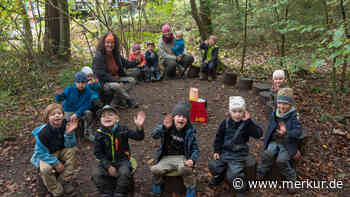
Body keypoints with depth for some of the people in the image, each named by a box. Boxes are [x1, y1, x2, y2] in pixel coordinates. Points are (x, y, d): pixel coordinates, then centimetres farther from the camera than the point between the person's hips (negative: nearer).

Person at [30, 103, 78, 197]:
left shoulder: (66, 126, -19)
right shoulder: (42, 133, -28)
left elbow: (70, 146, -16)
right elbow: (41, 153, -20)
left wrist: (69, 133, -35)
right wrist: (56, 163, -25)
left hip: (59, 152, 4)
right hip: (44, 155, -4)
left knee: (72, 151, -23)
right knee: (45, 168, -32)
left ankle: (65, 181, -7)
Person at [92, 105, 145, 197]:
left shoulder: (122, 129, -9)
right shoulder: (99, 134, -6)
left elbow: (138, 137, -15)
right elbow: (98, 152, -3)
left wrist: (139, 127, -37)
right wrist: (108, 166, -13)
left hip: (122, 160, -2)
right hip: (107, 161, 2)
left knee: (124, 172, -30)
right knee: (96, 174, -22)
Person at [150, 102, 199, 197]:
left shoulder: (189, 131, -4)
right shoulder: (167, 126, -5)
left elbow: (195, 149, 1)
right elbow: (154, 135, -20)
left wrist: (192, 160, -20)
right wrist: (164, 127, -40)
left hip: (182, 157, -1)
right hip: (166, 158, 1)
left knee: (186, 169, -34)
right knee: (155, 170, -26)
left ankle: (190, 189, -4)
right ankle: (158, 183, 10)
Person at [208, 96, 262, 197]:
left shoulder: (246, 124, -10)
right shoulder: (226, 122, -1)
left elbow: (259, 134, -23)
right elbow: (219, 137, 8)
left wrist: (248, 121, -27)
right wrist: (216, 151, 4)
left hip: (238, 155, -4)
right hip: (225, 152, 4)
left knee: (233, 175, -17)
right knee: (213, 165, -4)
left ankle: (241, 188, 17)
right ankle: (218, 177, 32)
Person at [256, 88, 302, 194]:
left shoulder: (294, 116, -12)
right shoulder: (274, 114, 3)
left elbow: (298, 131, -19)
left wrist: (286, 133, -37)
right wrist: (266, 139, 13)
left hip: (287, 144, -4)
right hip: (274, 141, 4)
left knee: (281, 160, -20)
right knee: (268, 154, -19)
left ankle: (291, 179, 5)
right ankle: (260, 174, 0)